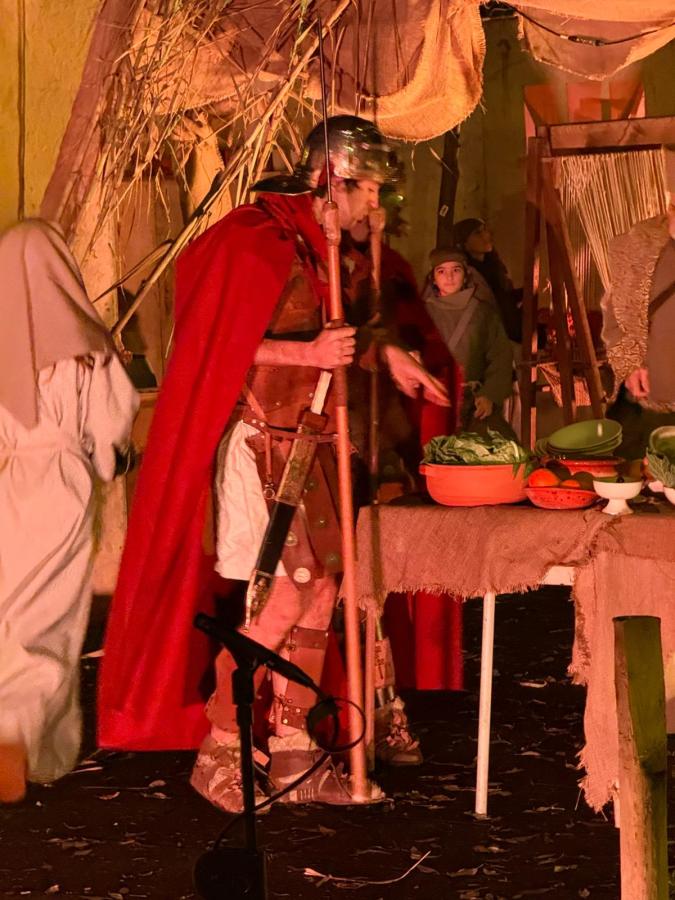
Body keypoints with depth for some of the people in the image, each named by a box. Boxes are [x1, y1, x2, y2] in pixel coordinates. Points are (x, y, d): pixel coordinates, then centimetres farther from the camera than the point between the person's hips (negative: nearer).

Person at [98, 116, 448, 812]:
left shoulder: (314, 244, 14)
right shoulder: (258, 238, -15)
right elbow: (215, 346, -19)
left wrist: (381, 353, 14)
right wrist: (310, 353, -23)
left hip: (299, 442, 9)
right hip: (255, 441, -9)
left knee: (319, 590, 8)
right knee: (279, 598, -10)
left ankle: (289, 754, 16)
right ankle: (219, 756, 3)